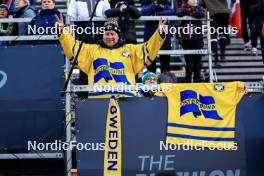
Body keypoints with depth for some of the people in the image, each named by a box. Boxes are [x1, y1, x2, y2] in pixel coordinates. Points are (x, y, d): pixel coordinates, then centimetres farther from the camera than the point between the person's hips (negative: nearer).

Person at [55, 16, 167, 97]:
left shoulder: (130, 49, 21)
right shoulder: (92, 50, 20)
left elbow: (149, 49, 14)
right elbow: (72, 47, 15)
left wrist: (159, 33, 1)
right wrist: (62, 31, 4)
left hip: (125, 95, 0)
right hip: (99, 96, 0)